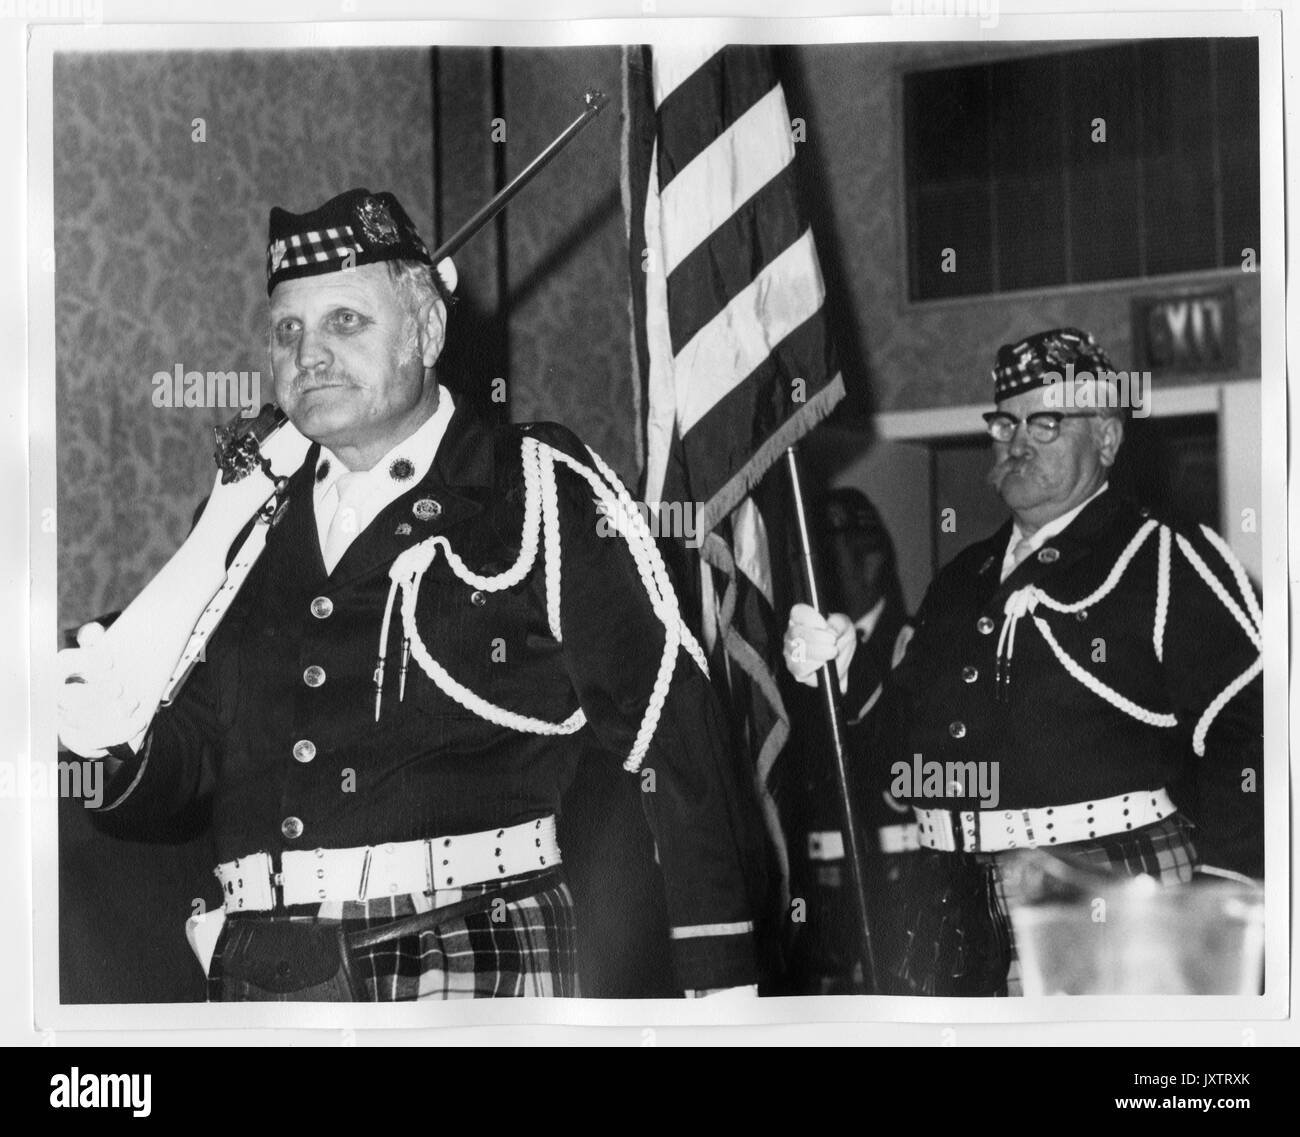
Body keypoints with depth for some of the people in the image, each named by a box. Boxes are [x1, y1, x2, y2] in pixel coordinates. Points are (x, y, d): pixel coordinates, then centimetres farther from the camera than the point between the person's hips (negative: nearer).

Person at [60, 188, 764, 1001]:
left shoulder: (540, 492, 1)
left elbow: (675, 731, -4)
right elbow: (186, 752, 20)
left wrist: (722, 989, -9)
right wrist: (110, 736, -4)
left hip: (472, 956, -4)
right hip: (262, 965, 5)